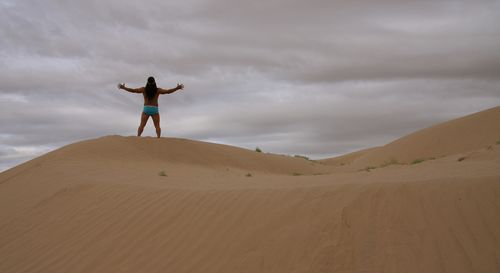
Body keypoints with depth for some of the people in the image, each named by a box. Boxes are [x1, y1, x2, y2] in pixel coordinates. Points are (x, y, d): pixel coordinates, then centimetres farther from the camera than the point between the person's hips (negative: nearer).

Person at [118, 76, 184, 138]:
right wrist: (177, 88, 7)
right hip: (155, 110, 0)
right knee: (157, 126, 4)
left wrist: (123, 87, 14)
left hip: (146, 109, 1)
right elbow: (168, 91, -2)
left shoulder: (144, 89, -1)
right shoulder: (158, 90, -3)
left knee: (142, 125, 5)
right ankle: (158, 138, -8)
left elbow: (132, 90, 2)